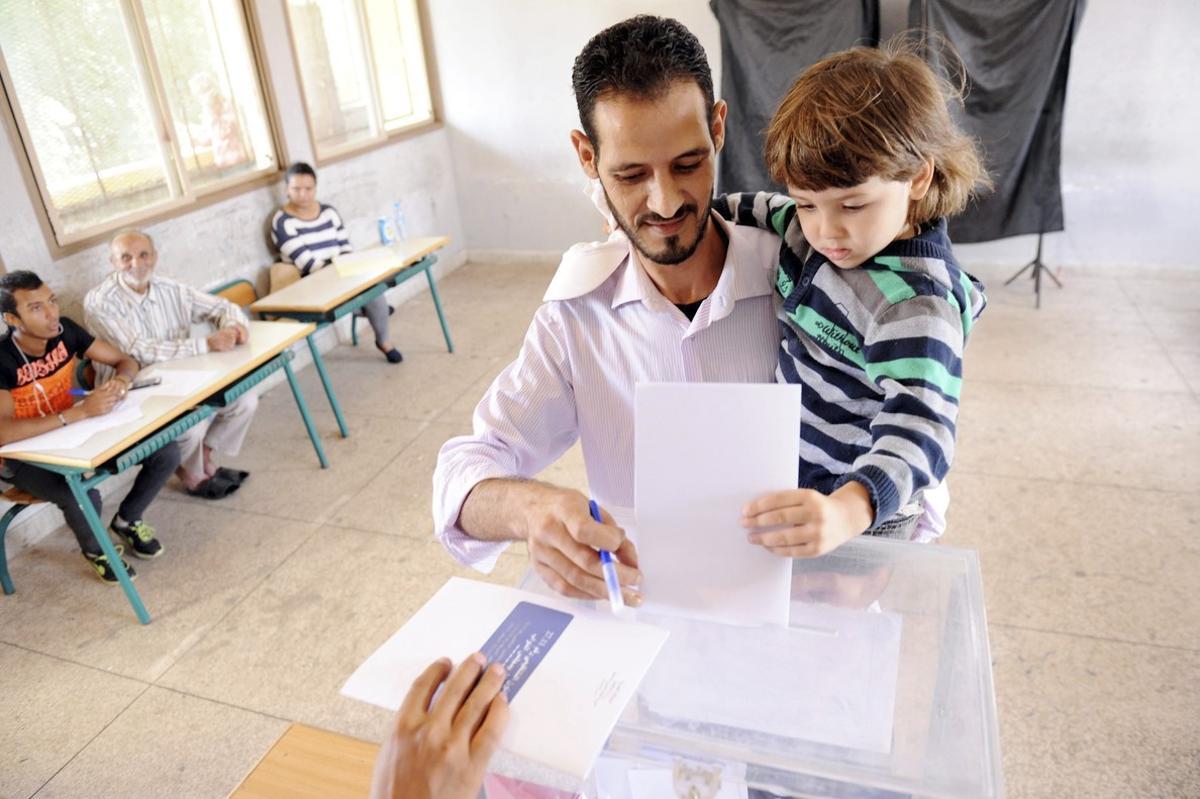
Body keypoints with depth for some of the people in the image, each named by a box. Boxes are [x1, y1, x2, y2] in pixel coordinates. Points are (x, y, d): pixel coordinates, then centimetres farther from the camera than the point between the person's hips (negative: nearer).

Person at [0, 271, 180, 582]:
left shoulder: (64, 330, -11)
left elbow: (125, 361, 1)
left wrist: (122, 381, -24)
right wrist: (80, 411, -43)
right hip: (26, 457, -5)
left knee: (166, 452, -9)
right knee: (82, 495, -35)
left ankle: (127, 520, 17)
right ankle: (95, 550, 2)